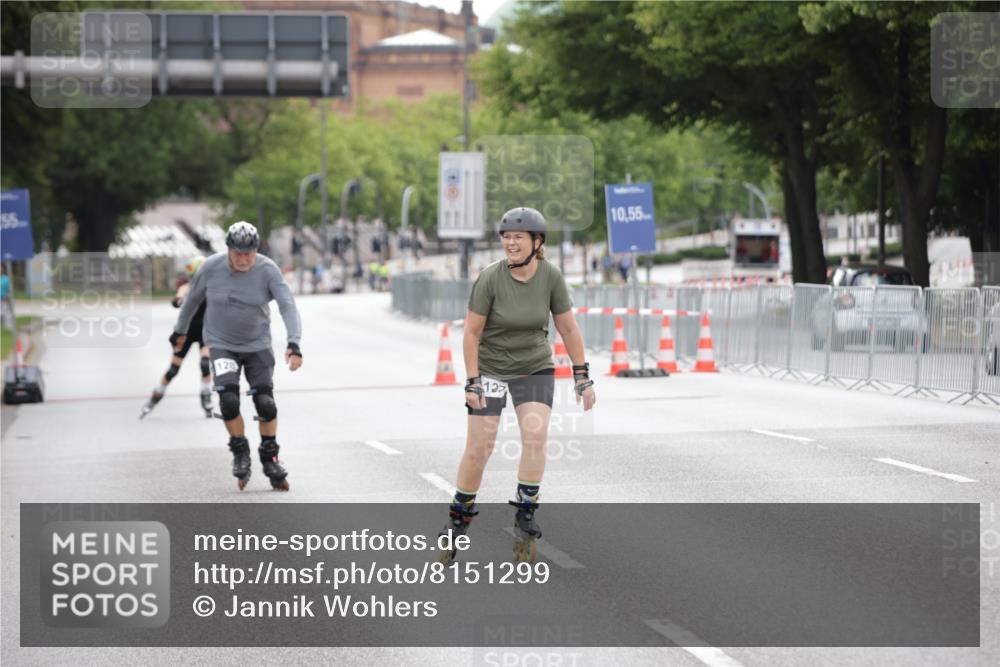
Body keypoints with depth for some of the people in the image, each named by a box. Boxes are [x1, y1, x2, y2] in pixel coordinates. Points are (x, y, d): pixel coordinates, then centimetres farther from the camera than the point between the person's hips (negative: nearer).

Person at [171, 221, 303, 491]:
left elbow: (288, 305, -24)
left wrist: (294, 343, -37)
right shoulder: (211, 267, -12)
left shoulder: (267, 270, -16)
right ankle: (240, 452, 3)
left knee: (265, 402, -8)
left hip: (257, 345, 0)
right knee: (228, 398, -19)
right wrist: (180, 330, 17)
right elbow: (193, 298, 5)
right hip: (221, 344, 0)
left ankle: (270, 458, 13)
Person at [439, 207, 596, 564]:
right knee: (478, 449, -4)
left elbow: (568, 327, -2)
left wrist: (582, 377, -2)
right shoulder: (490, 278, -18)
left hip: (535, 369, 2)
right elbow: (471, 332, -12)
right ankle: (457, 521, 14)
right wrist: (472, 383, -14)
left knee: (536, 438, -17)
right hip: (490, 369, -2)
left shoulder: (551, 277, -11)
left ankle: (525, 519, -7)